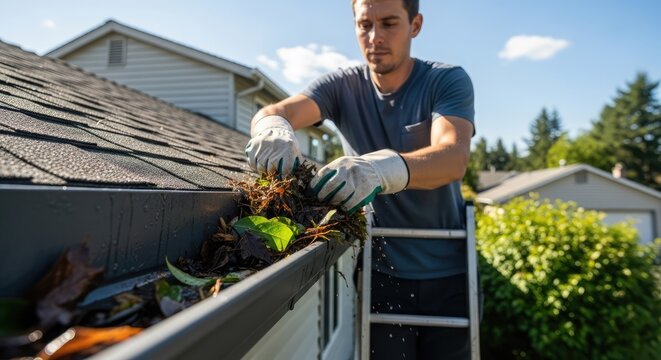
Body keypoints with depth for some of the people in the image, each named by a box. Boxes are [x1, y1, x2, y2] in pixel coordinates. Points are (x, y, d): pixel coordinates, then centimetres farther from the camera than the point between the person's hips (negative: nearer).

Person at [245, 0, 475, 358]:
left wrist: (385, 169, -49)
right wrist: (272, 126, -44)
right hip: (382, 272, 1)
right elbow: (276, 110, -19)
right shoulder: (343, 86, -4)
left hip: (447, 274, 0)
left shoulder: (448, 80, -10)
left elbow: (454, 157, -29)